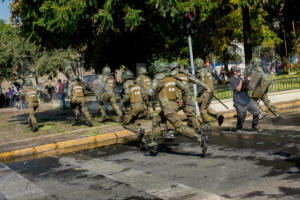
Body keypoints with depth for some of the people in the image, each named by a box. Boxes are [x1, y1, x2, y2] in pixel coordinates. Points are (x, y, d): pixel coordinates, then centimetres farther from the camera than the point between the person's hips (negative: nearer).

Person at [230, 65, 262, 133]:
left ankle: (255, 126, 21)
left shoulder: (242, 77, 11)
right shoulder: (232, 80, -7)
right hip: (239, 102, -6)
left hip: (247, 99, 6)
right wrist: (241, 80, -18)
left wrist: (248, 82, -4)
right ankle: (239, 128, 22)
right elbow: (238, 89, -17)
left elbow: (246, 88, 12)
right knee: (241, 117, -4)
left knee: (256, 111, 2)